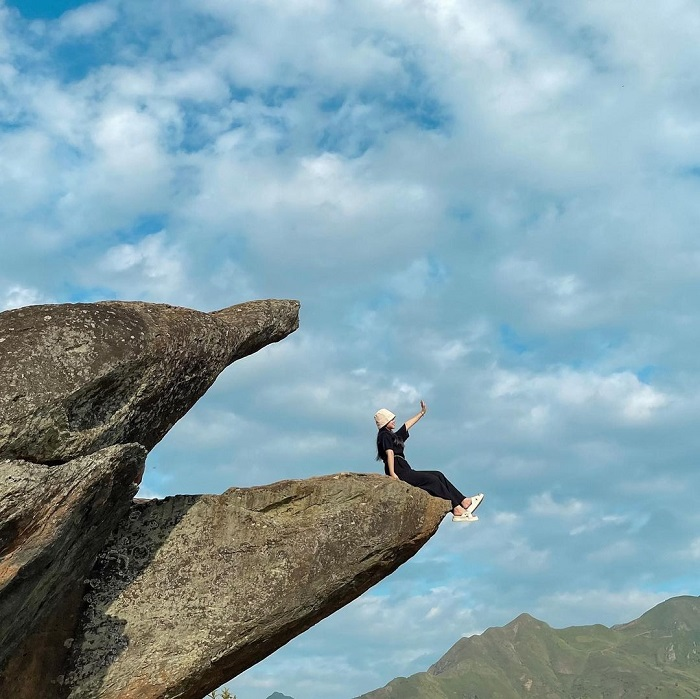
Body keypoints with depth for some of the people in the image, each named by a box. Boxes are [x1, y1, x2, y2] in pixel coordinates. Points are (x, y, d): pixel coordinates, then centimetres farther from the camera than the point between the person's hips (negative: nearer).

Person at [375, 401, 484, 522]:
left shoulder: (393, 436, 26)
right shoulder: (384, 435, -3)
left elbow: (407, 425, 35)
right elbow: (389, 453, -16)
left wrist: (422, 413, 40)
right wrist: (392, 474, -28)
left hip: (405, 472, 10)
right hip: (398, 473, -10)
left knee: (438, 475, 0)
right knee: (432, 480, -14)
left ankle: (463, 501, -7)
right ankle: (456, 509, -17)